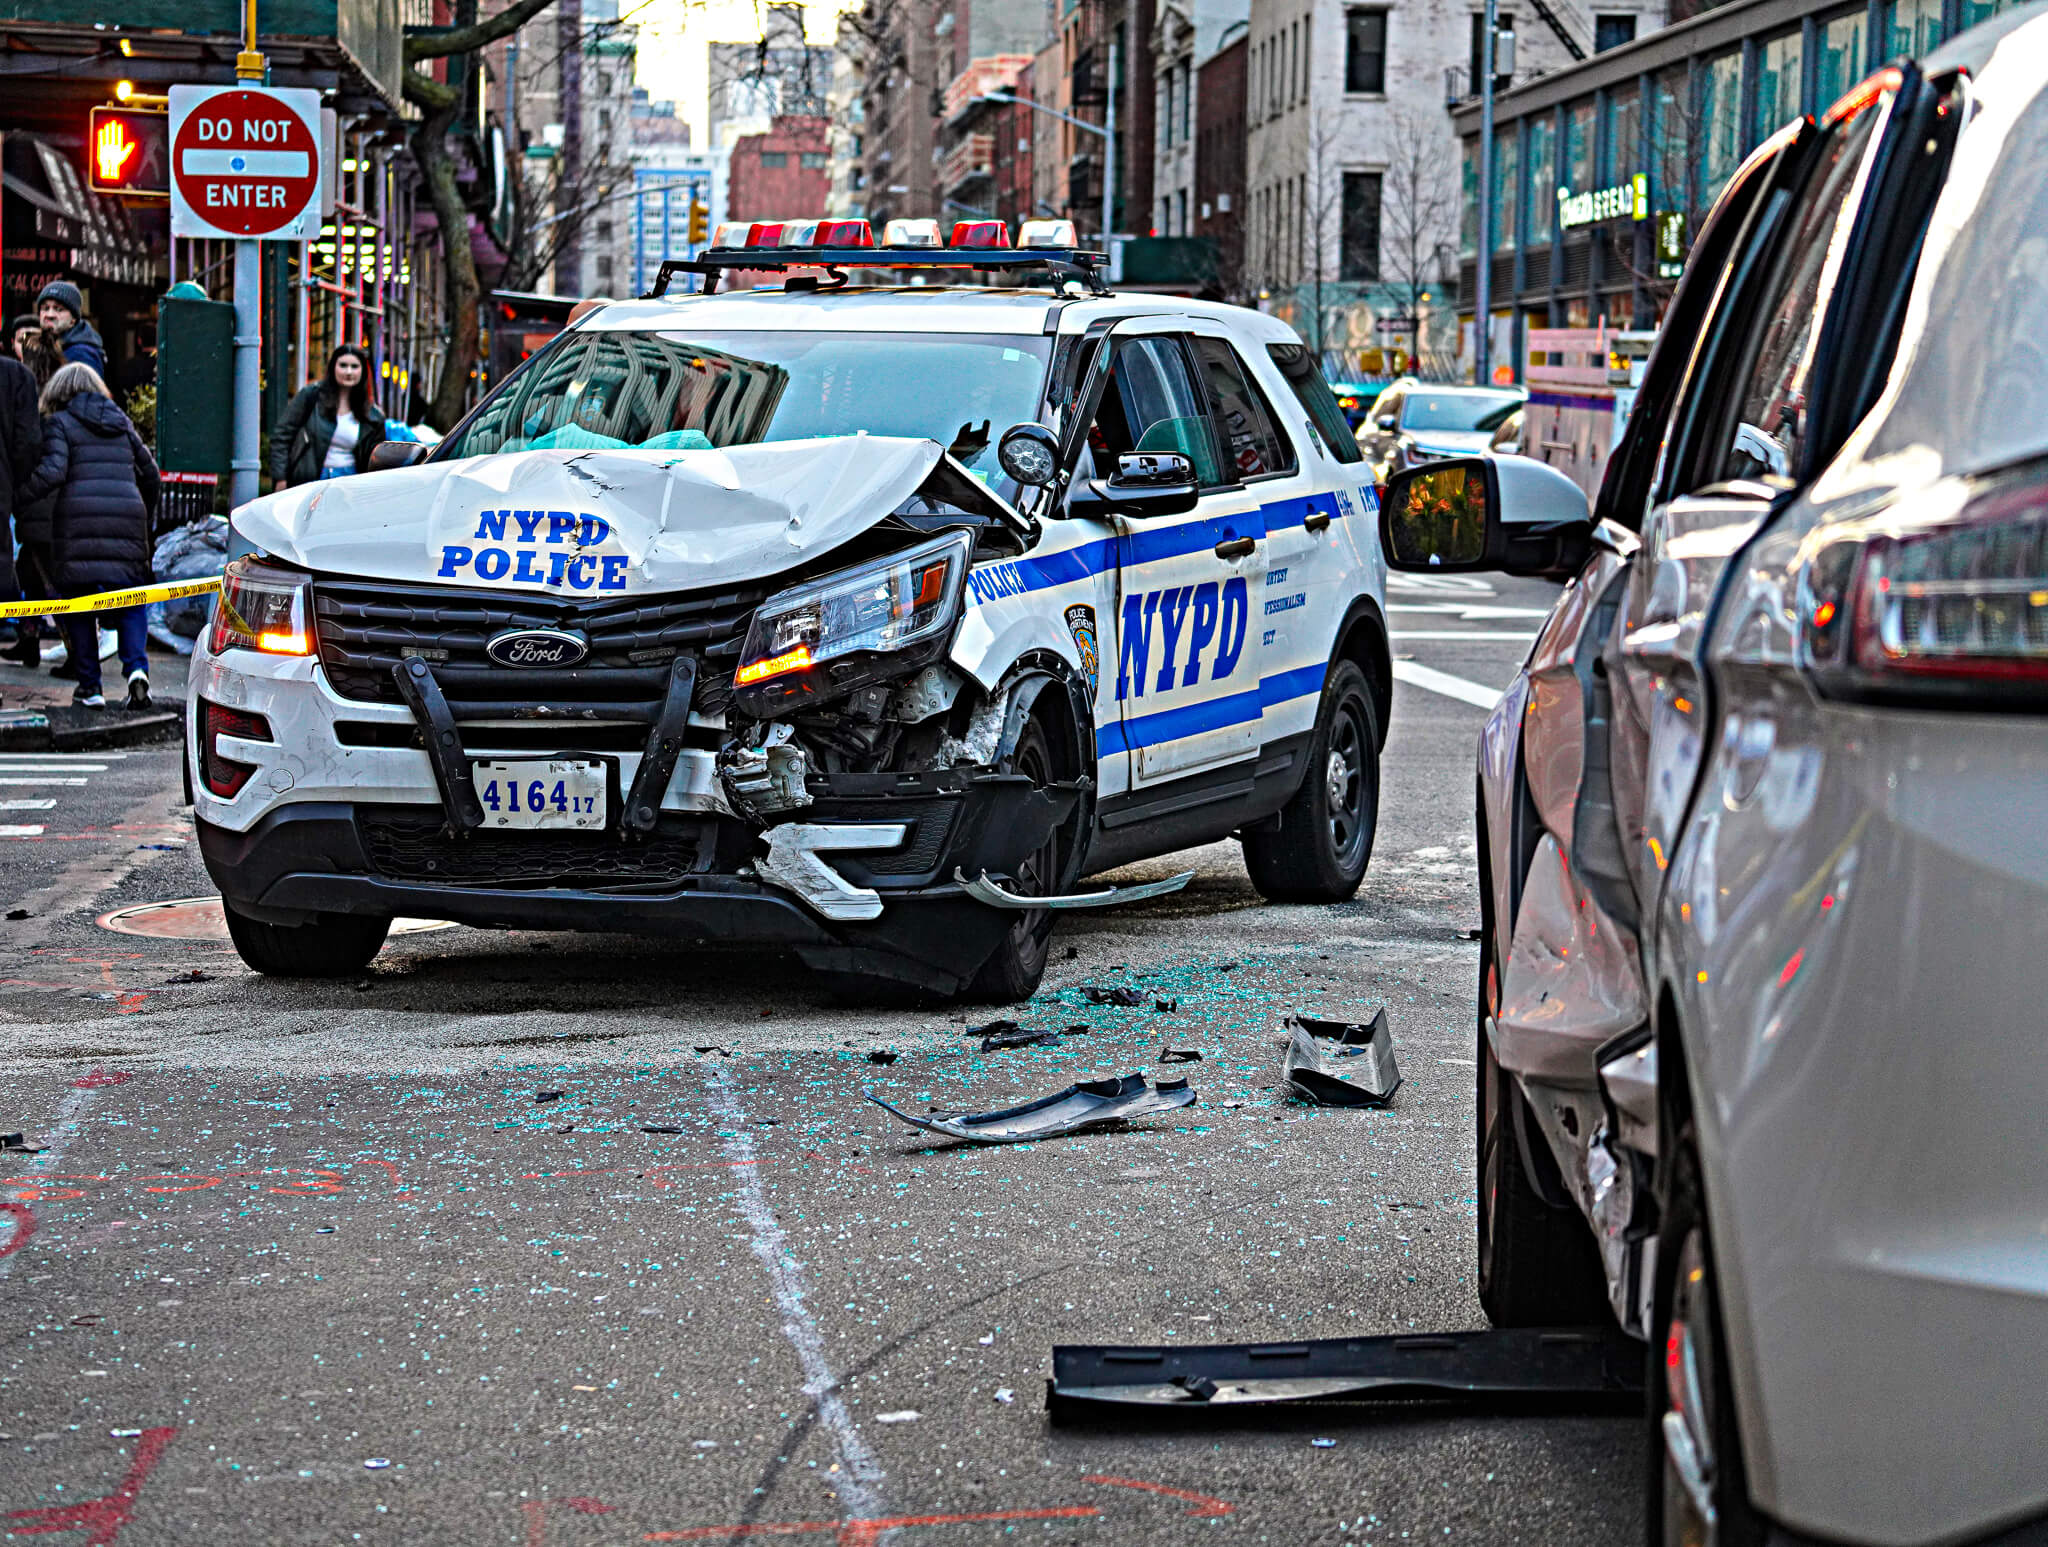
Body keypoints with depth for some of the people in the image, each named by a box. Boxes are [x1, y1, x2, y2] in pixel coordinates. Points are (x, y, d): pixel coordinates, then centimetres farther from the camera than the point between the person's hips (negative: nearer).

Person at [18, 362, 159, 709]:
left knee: (77, 606, 8)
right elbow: (151, 475, 23)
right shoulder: (120, 422, 21)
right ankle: (137, 668, -15)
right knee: (130, 604, 8)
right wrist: (145, 517, 35)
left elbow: (53, 471, -9)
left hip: (79, 518, -3)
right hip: (127, 515, 3)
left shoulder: (59, 423, 7)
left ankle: (90, 686, 6)